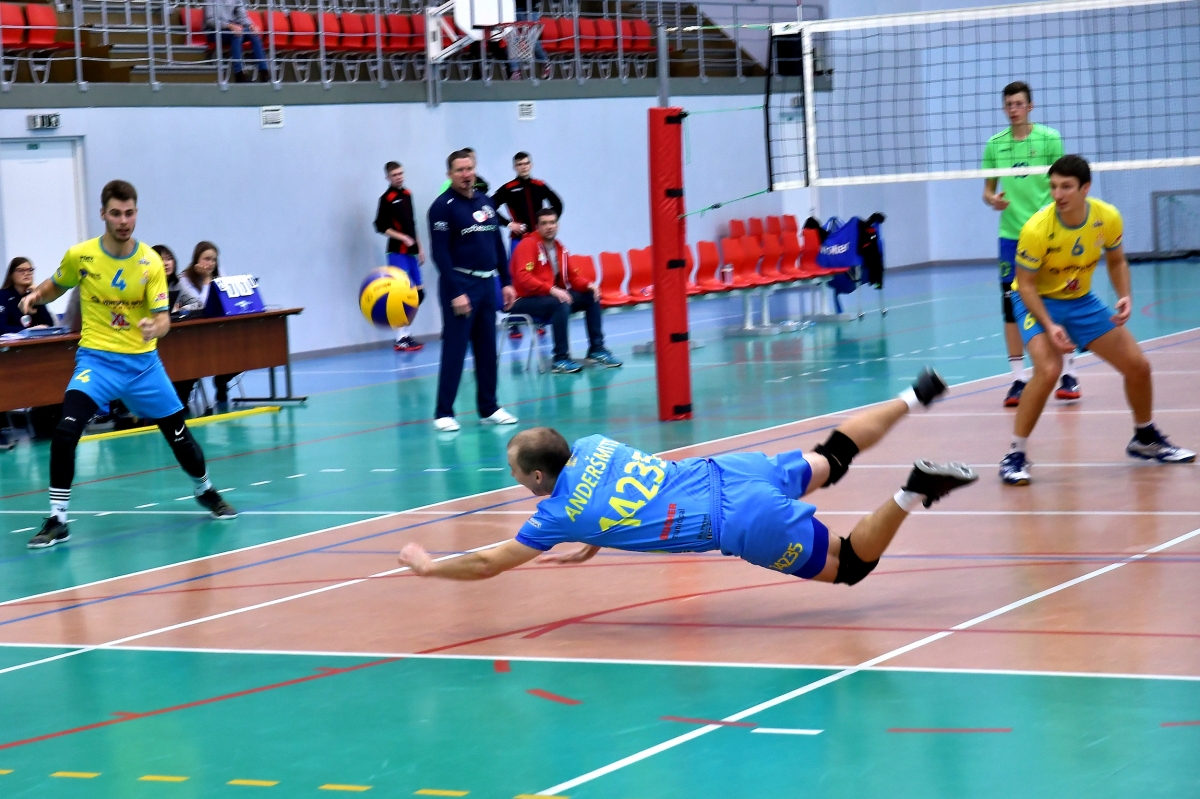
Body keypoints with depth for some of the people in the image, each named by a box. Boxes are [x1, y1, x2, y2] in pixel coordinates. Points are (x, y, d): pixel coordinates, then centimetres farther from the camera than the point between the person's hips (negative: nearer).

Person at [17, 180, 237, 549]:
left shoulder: (150, 262, -8)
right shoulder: (80, 256, -8)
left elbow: (163, 318, -12)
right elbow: (55, 288, 12)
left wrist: (155, 328, -35)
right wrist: (35, 295, -9)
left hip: (142, 360, 1)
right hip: (97, 356, -1)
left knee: (179, 434, 11)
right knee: (65, 431, -24)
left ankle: (205, 492, 42)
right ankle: (56, 520, -15)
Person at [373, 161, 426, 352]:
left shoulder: (407, 194, 13)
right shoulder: (387, 198, -8)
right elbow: (380, 226, -11)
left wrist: (419, 248, 19)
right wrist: (402, 238, -18)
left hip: (411, 252, 8)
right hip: (397, 252, -8)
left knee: (419, 293, 8)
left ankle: (406, 333, 16)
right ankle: (401, 338, -9)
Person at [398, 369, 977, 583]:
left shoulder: (560, 513, -10)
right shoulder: (593, 447, 7)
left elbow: (488, 563, -1)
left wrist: (428, 565, 12)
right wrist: (594, 543, 29)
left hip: (744, 525, -7)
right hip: (728, 471, 7)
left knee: (848, 566, 5)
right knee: (830, 459, 30)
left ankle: (913, 492, -16)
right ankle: (916, 396, 27)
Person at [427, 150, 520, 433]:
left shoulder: (485, 201, 12)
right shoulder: (443, 206, -8)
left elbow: (498, 244, 17)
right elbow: (440, 252, -13)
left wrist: (506, 282, 11)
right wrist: (455, 293, -18)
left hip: (488, 282, 6)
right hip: (460, 284, -6)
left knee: (487, 349, 9)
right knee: (454, 349, -6)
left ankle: (488, 408, 16)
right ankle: (443, 412, -2)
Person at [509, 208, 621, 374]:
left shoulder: (559, 248, 10)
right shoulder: (528, 245, -13)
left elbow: (572, 276, 16)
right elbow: (523, 277, -26)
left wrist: (588, 284, -7)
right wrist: (551, 289, -35)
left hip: (551, 296, 8)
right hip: (525, 300, -8)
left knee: (591, 296, 1)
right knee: (561, 304, -35)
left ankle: (596, 350, 5)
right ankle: (560, 360, -31)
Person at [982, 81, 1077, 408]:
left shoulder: (1049, 139, -1)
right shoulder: (995, 144, 7)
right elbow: (988, 189, 12)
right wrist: (993, 199, -10)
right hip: (1011, 234, 3)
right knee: (1012, 306, 1)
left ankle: (1069, 374, 9)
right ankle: (1018, 378, 7)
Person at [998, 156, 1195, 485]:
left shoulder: (1108, 218, -15)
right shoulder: (1037, 229, -29)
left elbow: (1116, 261, 4)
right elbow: (1025, 284, -20)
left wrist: (1125, 296, -14)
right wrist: (1049, 327, -32)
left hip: (1082, 301, 5)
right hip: (1037, 301, -5)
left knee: (1138, 365, 5)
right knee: (1048, 370, -30)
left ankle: (1145, 439, 31)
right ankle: (1014, 456, -18)